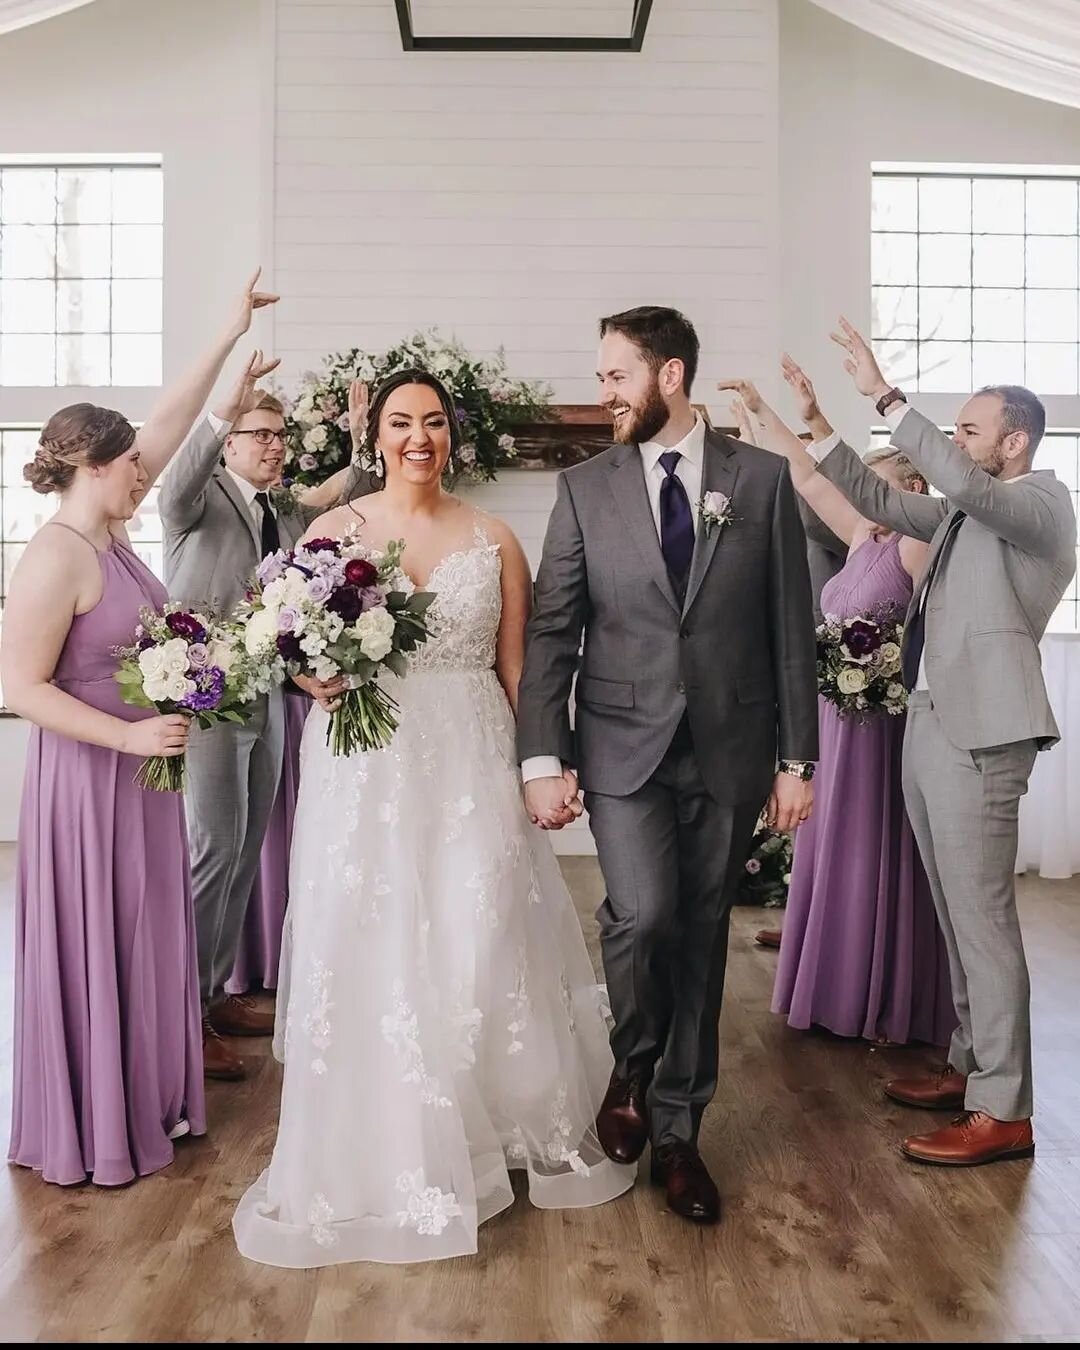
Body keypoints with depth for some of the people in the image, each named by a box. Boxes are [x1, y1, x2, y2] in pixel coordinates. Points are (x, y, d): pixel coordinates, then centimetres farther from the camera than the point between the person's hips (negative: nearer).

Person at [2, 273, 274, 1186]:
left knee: (145, 937, 17)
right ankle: (90, 1133, 19)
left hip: (141, 771, 9)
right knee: (90, 947, 4)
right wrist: (130, 736, -23)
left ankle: (146, 1099, 32)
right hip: (88, 776, -9)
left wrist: (230, 337, 13)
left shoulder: (110, 533, 5)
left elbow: (169, 425, 10)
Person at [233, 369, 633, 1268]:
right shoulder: (335, 529, 5)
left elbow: (516, 669, 7)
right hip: (364, 767, 0)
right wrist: (317, 678, -14)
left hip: (471, 769, 1)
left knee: (480, 947, 0)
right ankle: (381, 1155, 18)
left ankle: (499, 1129, 22)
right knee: (369, 952, 2)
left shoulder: (494, 540, 7)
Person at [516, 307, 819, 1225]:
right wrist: (541, 757, -8)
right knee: (642, 914, -17)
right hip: (624, 746, 0)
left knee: (701, 937, 8)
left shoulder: (763, 479, 2)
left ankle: (677, 1130, 27)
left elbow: (791, 628, 2)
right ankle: (634, 1065, 16)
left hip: (730, 751, 1)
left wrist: (797, 758, 0)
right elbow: (552, 630, 0)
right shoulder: (586, 487, 4)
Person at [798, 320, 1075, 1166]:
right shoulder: (967, 512, 18)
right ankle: (970, 1065, 28)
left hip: (980, 733, -9)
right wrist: (819, 429, 11)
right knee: (958, 916, 15)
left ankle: (1003, 1112, 3)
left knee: (985, 918, -5)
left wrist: (884, 394, -24)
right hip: (930, 725, 9)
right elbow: (883, 502, 22)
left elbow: (962, 483, -25)